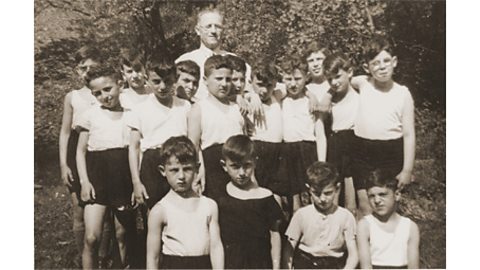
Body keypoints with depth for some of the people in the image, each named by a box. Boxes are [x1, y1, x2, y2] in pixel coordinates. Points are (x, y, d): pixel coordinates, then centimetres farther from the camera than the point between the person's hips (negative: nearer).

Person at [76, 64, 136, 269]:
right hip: (97, 176, -1)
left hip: (124, 177, 1)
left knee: (123, 236, 10)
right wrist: (84, 181, -6)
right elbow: (81, 151, 6)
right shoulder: (90, 115, 4)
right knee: (92, 237, -9)